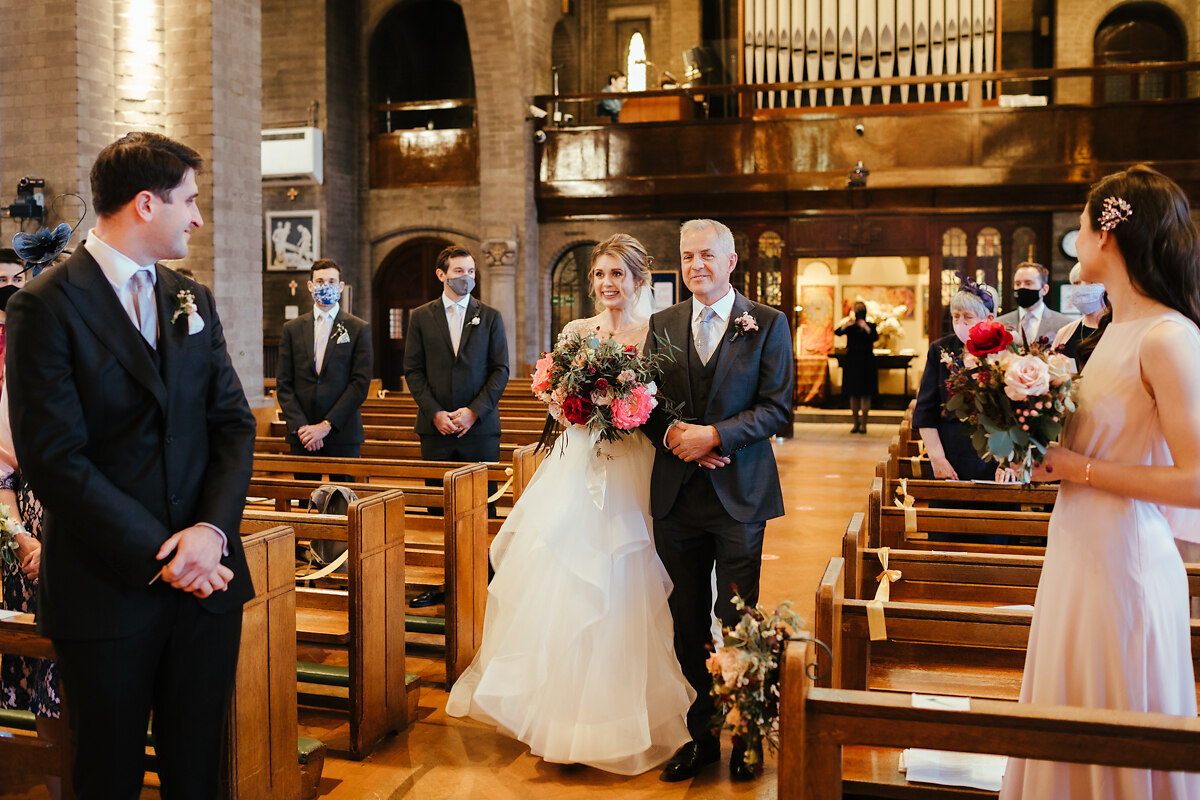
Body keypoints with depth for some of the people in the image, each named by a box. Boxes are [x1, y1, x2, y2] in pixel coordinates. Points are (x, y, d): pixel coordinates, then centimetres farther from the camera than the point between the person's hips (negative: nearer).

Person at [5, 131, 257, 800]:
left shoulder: (195, 302, 10)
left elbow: (235, 425, 6)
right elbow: (54, 459, -14)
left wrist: (212, 529, -11)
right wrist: (156, 556, -16)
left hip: (207, 575, 5)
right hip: (106, 587, -4)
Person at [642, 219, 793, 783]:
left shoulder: (768, 324, 0)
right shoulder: (663, 325, 9)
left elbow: (777, 408, -7)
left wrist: (715, 435, -17)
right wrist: (673, 436, -12)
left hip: (740, 496, -3)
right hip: (676, 496, 3)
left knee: (736, 624, 4)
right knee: (688, 626, 10)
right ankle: (703, 735, 24)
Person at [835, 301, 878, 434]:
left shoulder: (870, 326, 4)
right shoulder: (850, 326, 6)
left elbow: (875, 337, -16)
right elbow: (838, 332, -12)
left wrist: (865, 327, -29)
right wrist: (846, 324, -28)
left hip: (866, 363, -1)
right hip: (852, 362, 1)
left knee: (865, 394, -4)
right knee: (853, 394, 4)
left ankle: (863, 424, 0)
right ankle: (856, 422, 14)